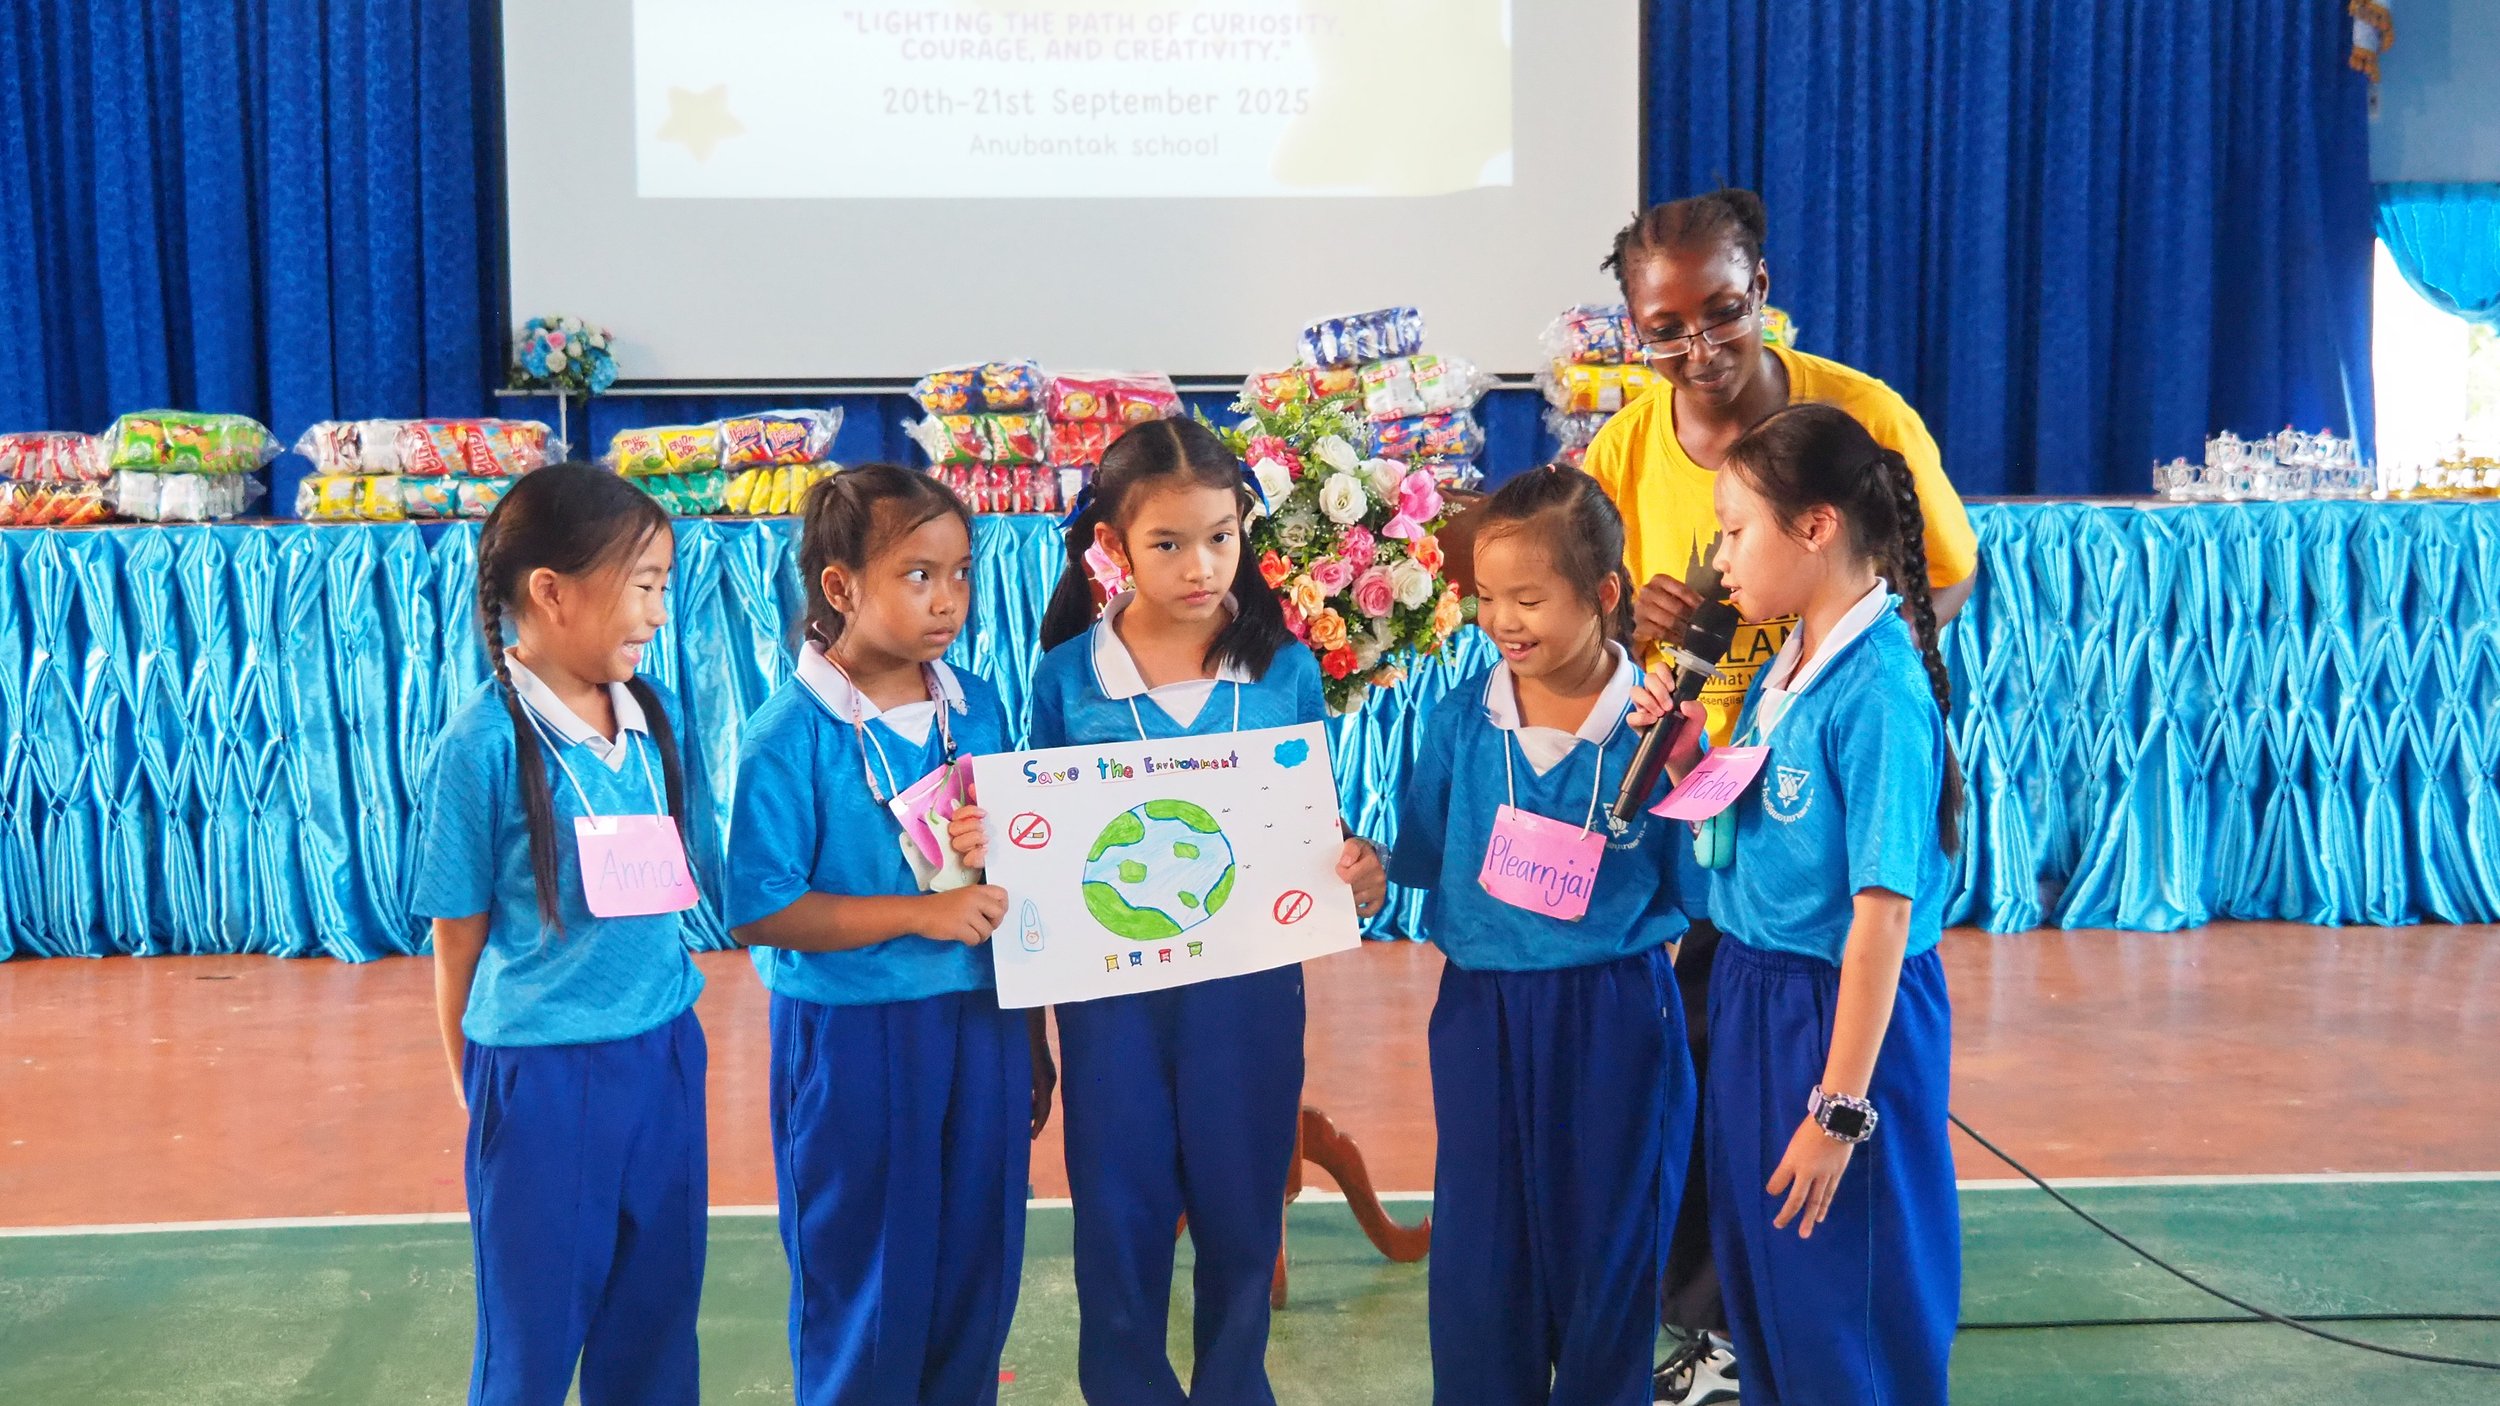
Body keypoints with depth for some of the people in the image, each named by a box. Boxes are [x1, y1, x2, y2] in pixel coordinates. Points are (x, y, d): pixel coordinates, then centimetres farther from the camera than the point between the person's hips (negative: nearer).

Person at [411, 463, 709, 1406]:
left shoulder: (653, 716, 1)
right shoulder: (484, 743, -15)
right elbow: (459, 940, -7)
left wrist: (665, 1021, 9)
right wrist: (478, 1095, 0)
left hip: (662, 1053, 5)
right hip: (541, 1073, -5)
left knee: (656, 1318, 16)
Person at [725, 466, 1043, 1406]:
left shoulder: (978, 708, 3)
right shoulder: (791, 735, -13)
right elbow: (758, 912, -17)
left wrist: (1032, 1040, 14)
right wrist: (921, 913, -22)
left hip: (979, 1021, 5)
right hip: (853, 1036, -5)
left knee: (979, 1270, 14)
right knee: (869, 1289, 8)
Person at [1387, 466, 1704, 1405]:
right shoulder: (1461, 719, -2)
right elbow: (1421, 858, 6)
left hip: (1615, 1016, -2)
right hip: (1482, 1012, 2)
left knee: (1605, 1246, 12)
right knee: (1481, 1248, 12)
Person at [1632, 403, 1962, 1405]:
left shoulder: (1879, 689, -22)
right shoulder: (1783, 667, 4)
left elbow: (1883, 911, -24)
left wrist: (1839, 1108, -22)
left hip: (1842, 1012, -8)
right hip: (1753, 992, 9)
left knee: (1846, 1319, 8)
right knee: (1755, 1281, 21)